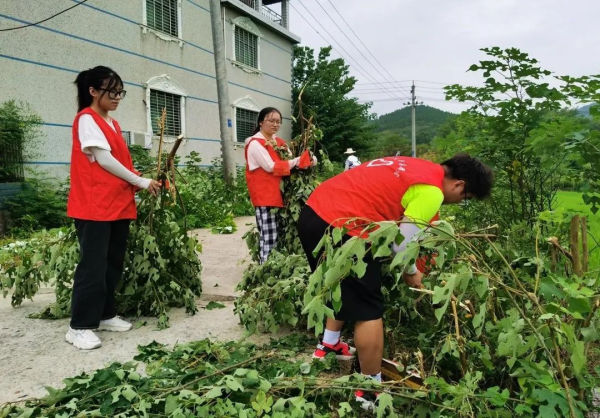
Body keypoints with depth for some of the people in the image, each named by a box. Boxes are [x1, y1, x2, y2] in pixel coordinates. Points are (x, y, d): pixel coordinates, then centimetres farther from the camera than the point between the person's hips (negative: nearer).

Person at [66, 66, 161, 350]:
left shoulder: (113, 124, 19)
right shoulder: (86, 119, -6)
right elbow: (103, 160, -12)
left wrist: (140, 184, 0)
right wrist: (141, 182, -8)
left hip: (119, 205, 8)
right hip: (94, 206, -8)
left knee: (114, 264, 11)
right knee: (93, 266, -6)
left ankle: (105, 315, 22)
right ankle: (80, 327, 3)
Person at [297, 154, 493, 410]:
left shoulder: (418, 168, 19)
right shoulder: (431, 191, -9)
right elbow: (403, 241, -9)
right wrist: (412, 272, 13)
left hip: (314, 212, 10)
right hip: (338, 226, -10)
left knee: (343, 287, 30)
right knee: (369, 311, 3)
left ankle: (328, 346, 46)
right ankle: (370, 391, 17)